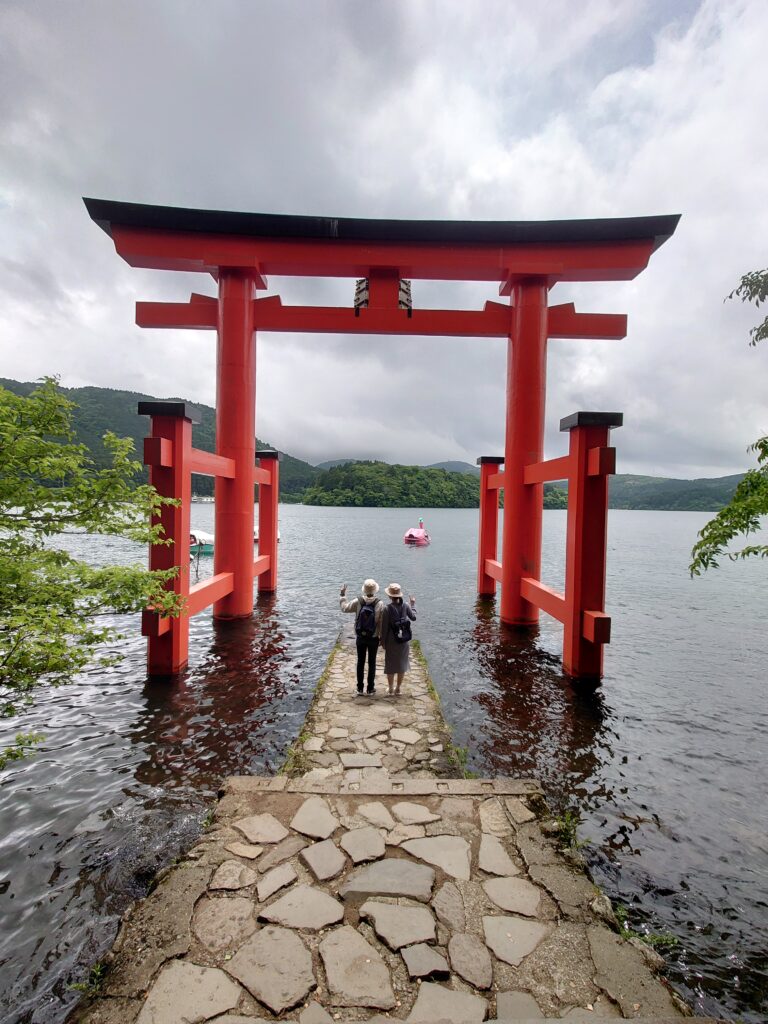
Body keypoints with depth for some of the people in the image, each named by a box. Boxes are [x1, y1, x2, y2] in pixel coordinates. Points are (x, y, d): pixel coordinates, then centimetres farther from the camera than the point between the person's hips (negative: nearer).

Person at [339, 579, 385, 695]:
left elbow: (344, 607, 3)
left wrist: (342, 594, 16)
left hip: (360, 637, 1)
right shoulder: (380, 604, -16)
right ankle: (370, 688, 19)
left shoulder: (357, 602, -12)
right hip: (374, 638, -1)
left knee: (360, 662, 14)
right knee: (372, 663, 12)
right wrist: (382, 637, -1)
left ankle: (360, 687, 22)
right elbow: (382, 623, -13)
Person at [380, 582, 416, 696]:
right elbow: (413, 618, 8)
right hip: (404, 640, 3)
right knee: (402, 664, 17)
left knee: (390, 665, 14)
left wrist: (383, 641, -1)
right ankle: (398, 688, 25)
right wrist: (413, 605, 22)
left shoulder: (388, 608, -17)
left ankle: (391, 689, 23)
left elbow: (384, 627, -13)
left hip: (391, 641, -3)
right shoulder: (405, 606, -8)